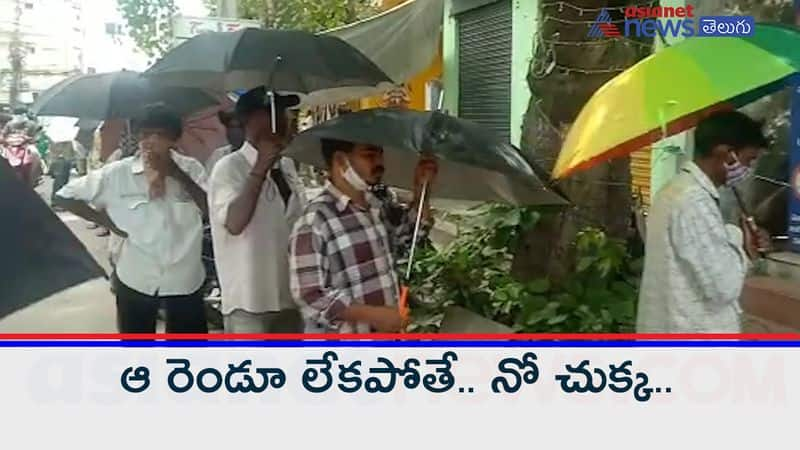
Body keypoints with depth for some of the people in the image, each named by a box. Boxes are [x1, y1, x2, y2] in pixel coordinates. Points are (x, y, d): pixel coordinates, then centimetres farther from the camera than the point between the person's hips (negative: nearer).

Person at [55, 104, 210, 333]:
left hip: (185, 280, 0)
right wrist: (107, 222, -8)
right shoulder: (116, 173, -8)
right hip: (136, 279, 0)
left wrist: (177, 174, -23)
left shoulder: (191, 169, -6)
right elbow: (66, 196, 0)